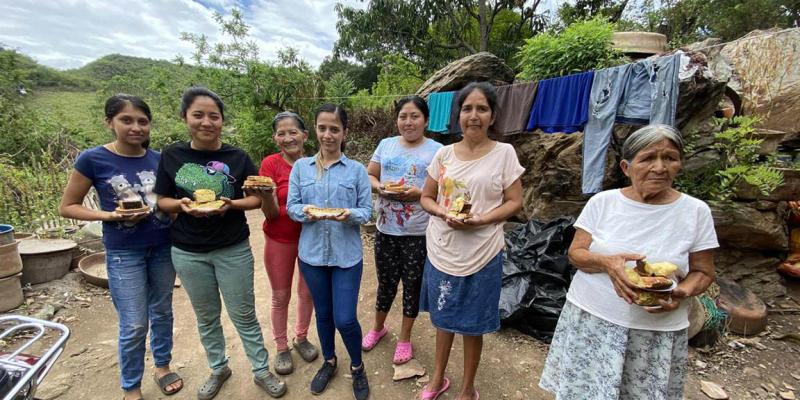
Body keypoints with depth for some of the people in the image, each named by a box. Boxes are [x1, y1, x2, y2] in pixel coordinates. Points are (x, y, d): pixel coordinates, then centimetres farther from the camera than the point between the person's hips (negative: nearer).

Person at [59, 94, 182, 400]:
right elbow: (67, 207, -2)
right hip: (124, 253, -3)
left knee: (162, 312, 17)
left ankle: (162, 366, 38)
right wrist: (112, 216, -17)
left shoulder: (158, 159, 0)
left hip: (163, 247, 3)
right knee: (134, 325, 4)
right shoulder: (93, 159, -9)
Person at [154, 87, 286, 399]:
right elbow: (162, 201, 3)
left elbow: (257, 198, -3)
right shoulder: (171, 156, -3)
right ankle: (218, 369, 41)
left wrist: (231, 204, -21)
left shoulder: (237, 157, -7)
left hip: (233, 250, -2)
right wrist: (182, 204, -18)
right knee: (206, 317, 19)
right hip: (188, 253, 2)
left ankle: (261, 371, 27)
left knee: (244, 315, 8)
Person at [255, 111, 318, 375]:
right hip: (280, 241, -2)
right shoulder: (270, 164, -12)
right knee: (281, 297, 13)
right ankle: (282, 348, 36)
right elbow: (271, 213, -15)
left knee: (307, 292, 16)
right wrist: (265, 193, -33)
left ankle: (301, 338, 41)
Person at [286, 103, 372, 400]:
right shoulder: (300, 167, 1)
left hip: (347, 255, -2)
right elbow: (291, 206, 1)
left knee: (345, 319, 1)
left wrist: (350, 214, -25)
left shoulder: (357, 170, -4)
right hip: (312, 253, 3)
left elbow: (367, 211, -4)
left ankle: (357, 367, 33)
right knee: (323, 314, 19)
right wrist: (306, 211, -20)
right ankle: (329, 361, 46)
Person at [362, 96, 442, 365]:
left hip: (419, 233, -2)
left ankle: (405, 338, 36)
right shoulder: (386, 145, 7)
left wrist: (418, 193, -22)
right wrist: (379, 187, -11)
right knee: (386, 282, 18)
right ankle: (378, 327, 44)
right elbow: (369, 175, 10)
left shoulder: (436, 150, -4)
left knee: (412, 285, 13)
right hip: (386, 229, 3)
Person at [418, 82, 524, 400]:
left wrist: (480, 220, -20)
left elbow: (515, 202, -4)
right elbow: (426, 198, 6)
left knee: (472, 325, 15)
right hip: (441, 251, 3)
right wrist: (444, 213, -15)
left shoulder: (504, 153, -5)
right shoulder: (444, 153, 2)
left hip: (481, 254, -2)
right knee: (443, 318, 20)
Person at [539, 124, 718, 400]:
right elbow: (575, 253, -4)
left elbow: (703, 272, 4)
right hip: (590, 319, 0)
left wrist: (682, 293, -17)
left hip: (657, 331, 1)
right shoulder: (602, 201, -4)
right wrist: (606, 262, -24)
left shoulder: (696, 211, -2)